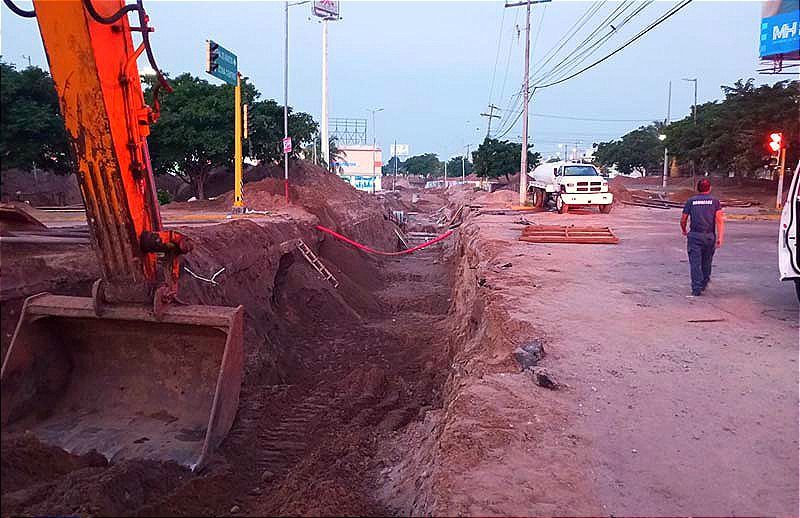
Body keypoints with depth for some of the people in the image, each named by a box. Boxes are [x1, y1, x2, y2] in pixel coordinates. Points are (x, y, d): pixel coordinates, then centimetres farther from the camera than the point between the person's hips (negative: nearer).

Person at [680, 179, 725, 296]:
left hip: (694, 235, -1)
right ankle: (704, 283, 32)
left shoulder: (690, 201, 6)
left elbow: (683, 220, 7)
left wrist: (684, 231, 27)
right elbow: (719, 219, -5)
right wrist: (720, 237, -8)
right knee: (706, 262, 17)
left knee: (695, 262, -3)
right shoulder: (715, 201, 6)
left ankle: (696, 289, -9)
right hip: (709, 236, 1)